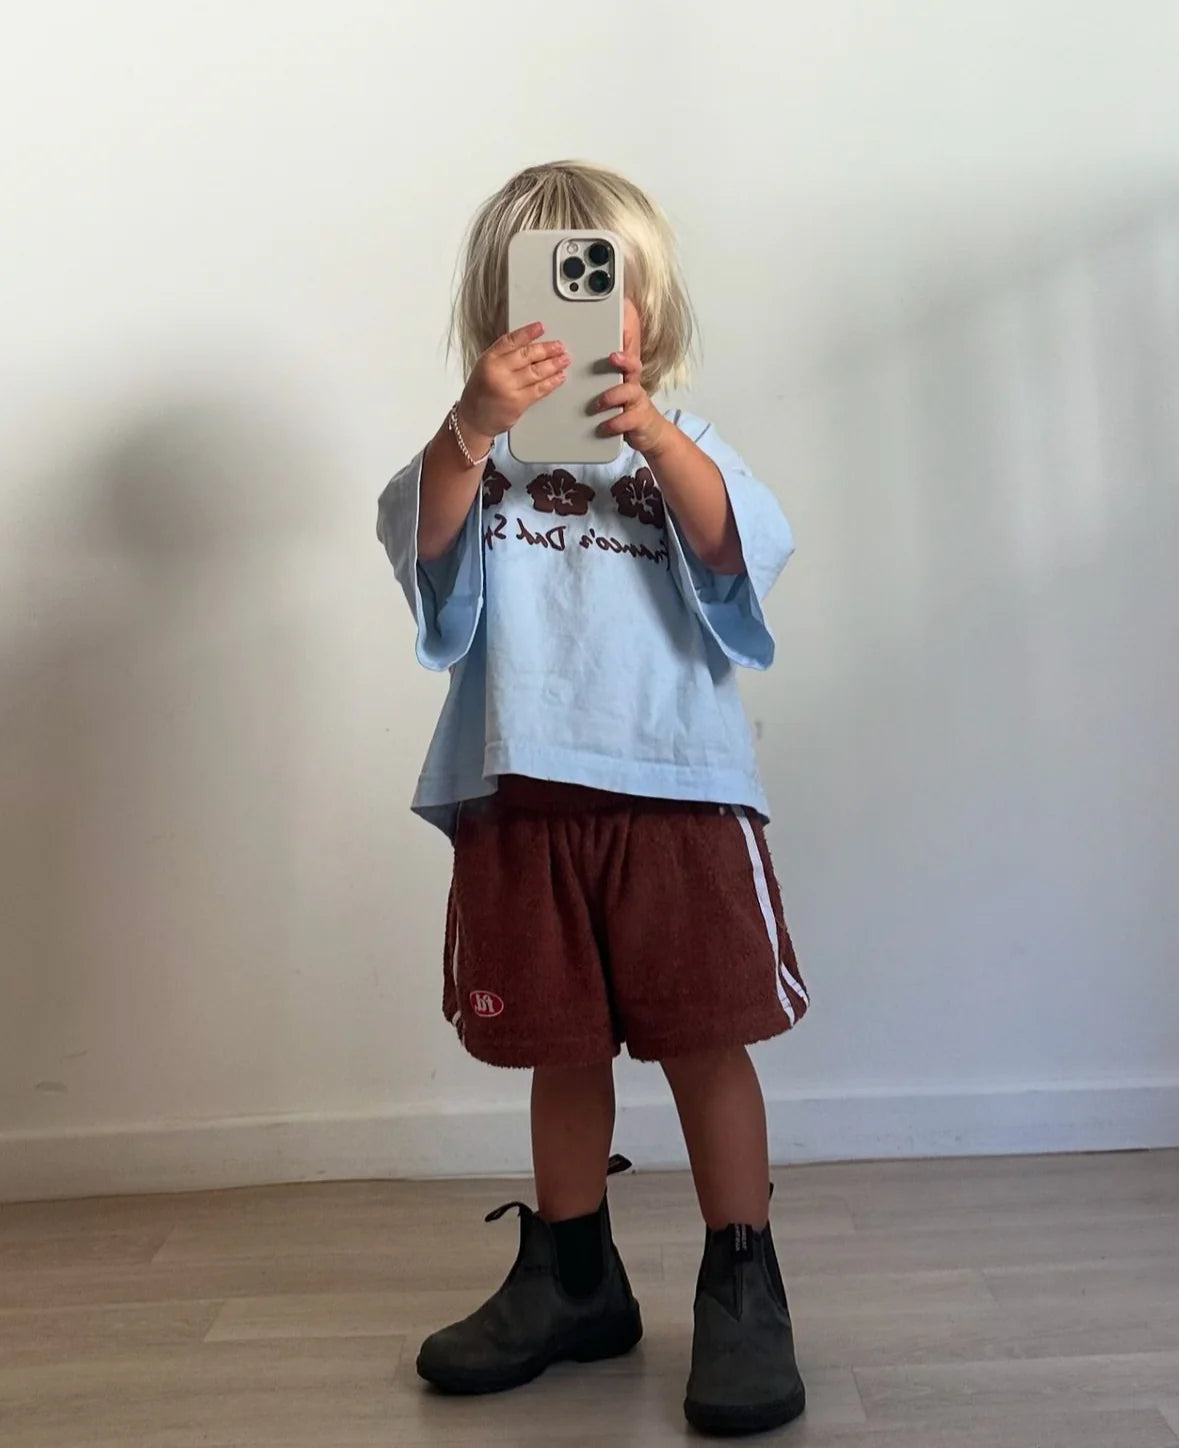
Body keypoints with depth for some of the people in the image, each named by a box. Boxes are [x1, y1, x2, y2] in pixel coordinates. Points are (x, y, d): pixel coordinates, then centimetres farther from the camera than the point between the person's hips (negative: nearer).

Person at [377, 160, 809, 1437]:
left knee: (703, 1038, 2)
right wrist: (474, 422, -26)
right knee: (562, 1046, 13)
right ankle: (573, 1280, 31)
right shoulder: (479, 451, 8)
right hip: (519, 795, 2)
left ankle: (743, 1290, 18)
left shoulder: (679, 446, 7)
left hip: (676, 785, -1)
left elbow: (737, 548, -10)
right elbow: (424, 539, -10)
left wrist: (655, 439, -25)